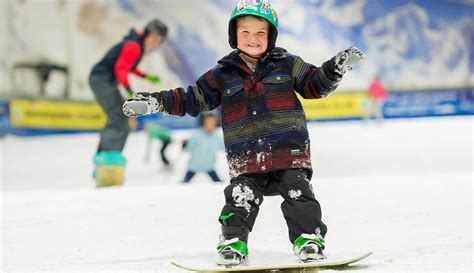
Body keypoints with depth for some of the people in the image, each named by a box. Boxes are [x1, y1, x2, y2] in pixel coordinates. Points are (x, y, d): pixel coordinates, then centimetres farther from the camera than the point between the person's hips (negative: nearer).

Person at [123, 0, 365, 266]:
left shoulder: (286, 64, 6)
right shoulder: (223, 75, 8)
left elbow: (315, 85, 11)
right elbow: (192, 100, 13)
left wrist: (337, 67, -6)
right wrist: (155, 102, 3)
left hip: (288, 151, 0)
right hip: (246, 159, 1)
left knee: (299, 196, -6)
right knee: (240, 200, -7)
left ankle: (309, 238, 3)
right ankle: (233, 242, 5)